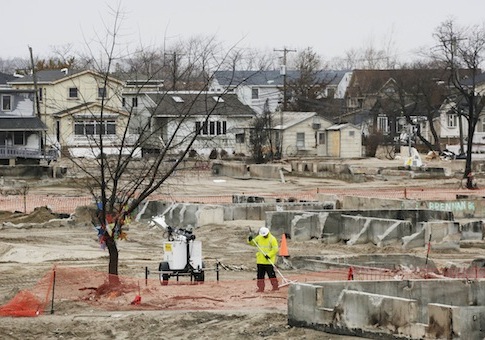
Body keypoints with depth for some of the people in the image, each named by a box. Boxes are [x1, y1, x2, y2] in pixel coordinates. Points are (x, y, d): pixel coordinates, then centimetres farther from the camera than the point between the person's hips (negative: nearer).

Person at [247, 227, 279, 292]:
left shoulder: (272, 239, -12)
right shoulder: (259, 238, 6)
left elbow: (275, 249, -14)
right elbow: (253, 243, 17)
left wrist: (269, 255, -22)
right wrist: (250, 240, -5)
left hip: (269, 261, -6)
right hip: (260, 261, 6)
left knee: (271, 274, -5)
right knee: (260, 275, 8)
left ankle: (275, 287, 3)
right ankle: (261, 288, 14)